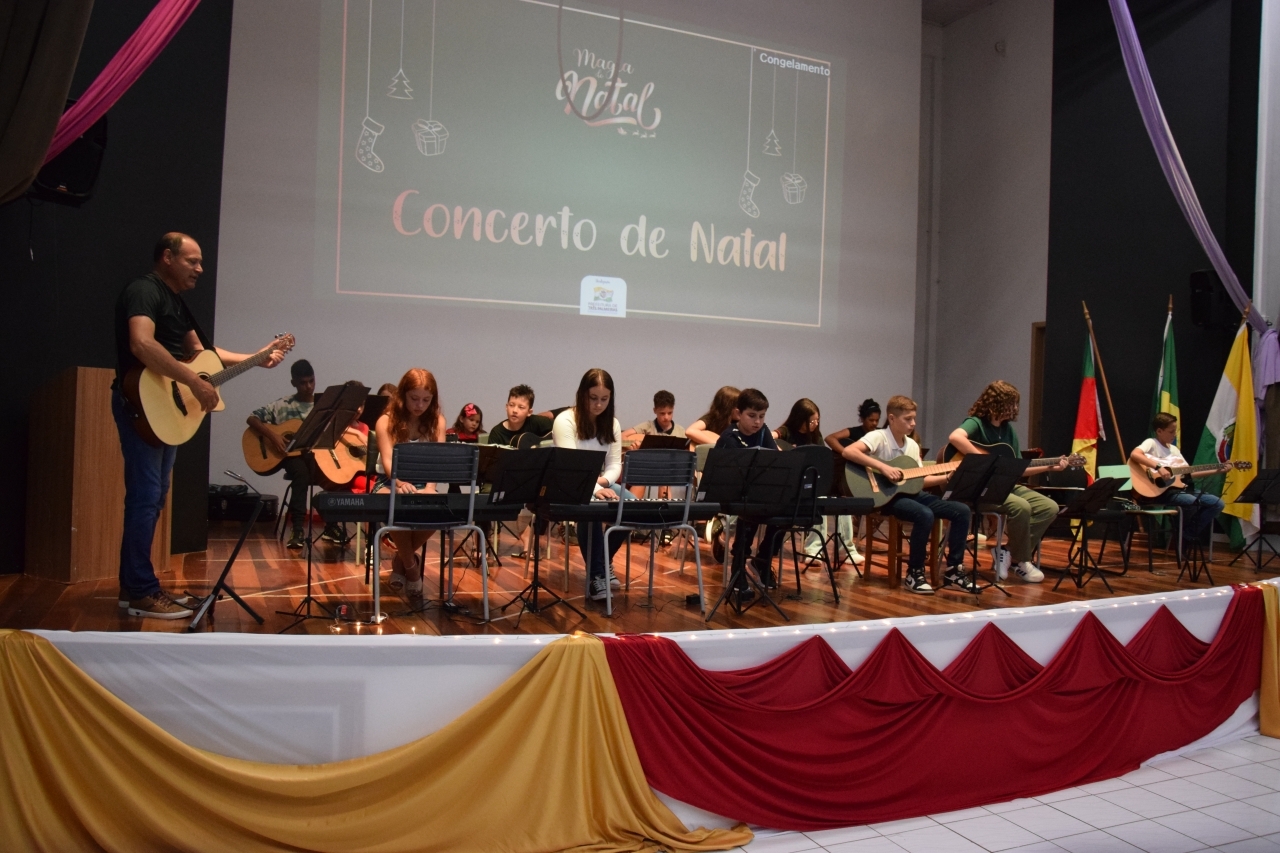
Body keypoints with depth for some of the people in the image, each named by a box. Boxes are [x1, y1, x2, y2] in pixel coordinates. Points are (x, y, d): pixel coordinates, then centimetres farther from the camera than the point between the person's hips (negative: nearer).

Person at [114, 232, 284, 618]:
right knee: (146, 498, -9)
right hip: (143, 406, -10)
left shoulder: (175, 301, 19)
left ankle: (133, 585, 19)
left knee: (152, 498, 11)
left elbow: (198, 349, 24)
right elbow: (142, 344, -30)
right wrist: (195, 382, -30)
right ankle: (142, 592, -3)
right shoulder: (143, 291, -13)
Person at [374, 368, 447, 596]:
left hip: (423, 484, 2)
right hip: (390, 482, -2)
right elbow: (387, 461, -18)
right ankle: (411, 565, -8)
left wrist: (430, 488, -30)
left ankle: (401, 560, -4)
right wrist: (401, 483, -40)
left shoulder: (437, 421, 2)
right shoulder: (387, 421, -6)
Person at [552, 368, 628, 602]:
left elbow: (615, 465, 3)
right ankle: (595, 574, -22)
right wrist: (594, 489, -39)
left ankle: (605, 561, 1)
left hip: (599, 484, 6)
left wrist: (604, 482, -20)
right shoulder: (565, 420, -13)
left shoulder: (612, 424, 6)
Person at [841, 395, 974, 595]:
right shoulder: (878, 437, -11)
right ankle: (914, 573, -15)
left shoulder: (912, 445, 12)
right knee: (925, 515, -34)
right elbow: (847, 452, -28)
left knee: (961, 511, -4)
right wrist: (882, 467, -31)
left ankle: (953, 570, 6)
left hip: (910, 492, 8)